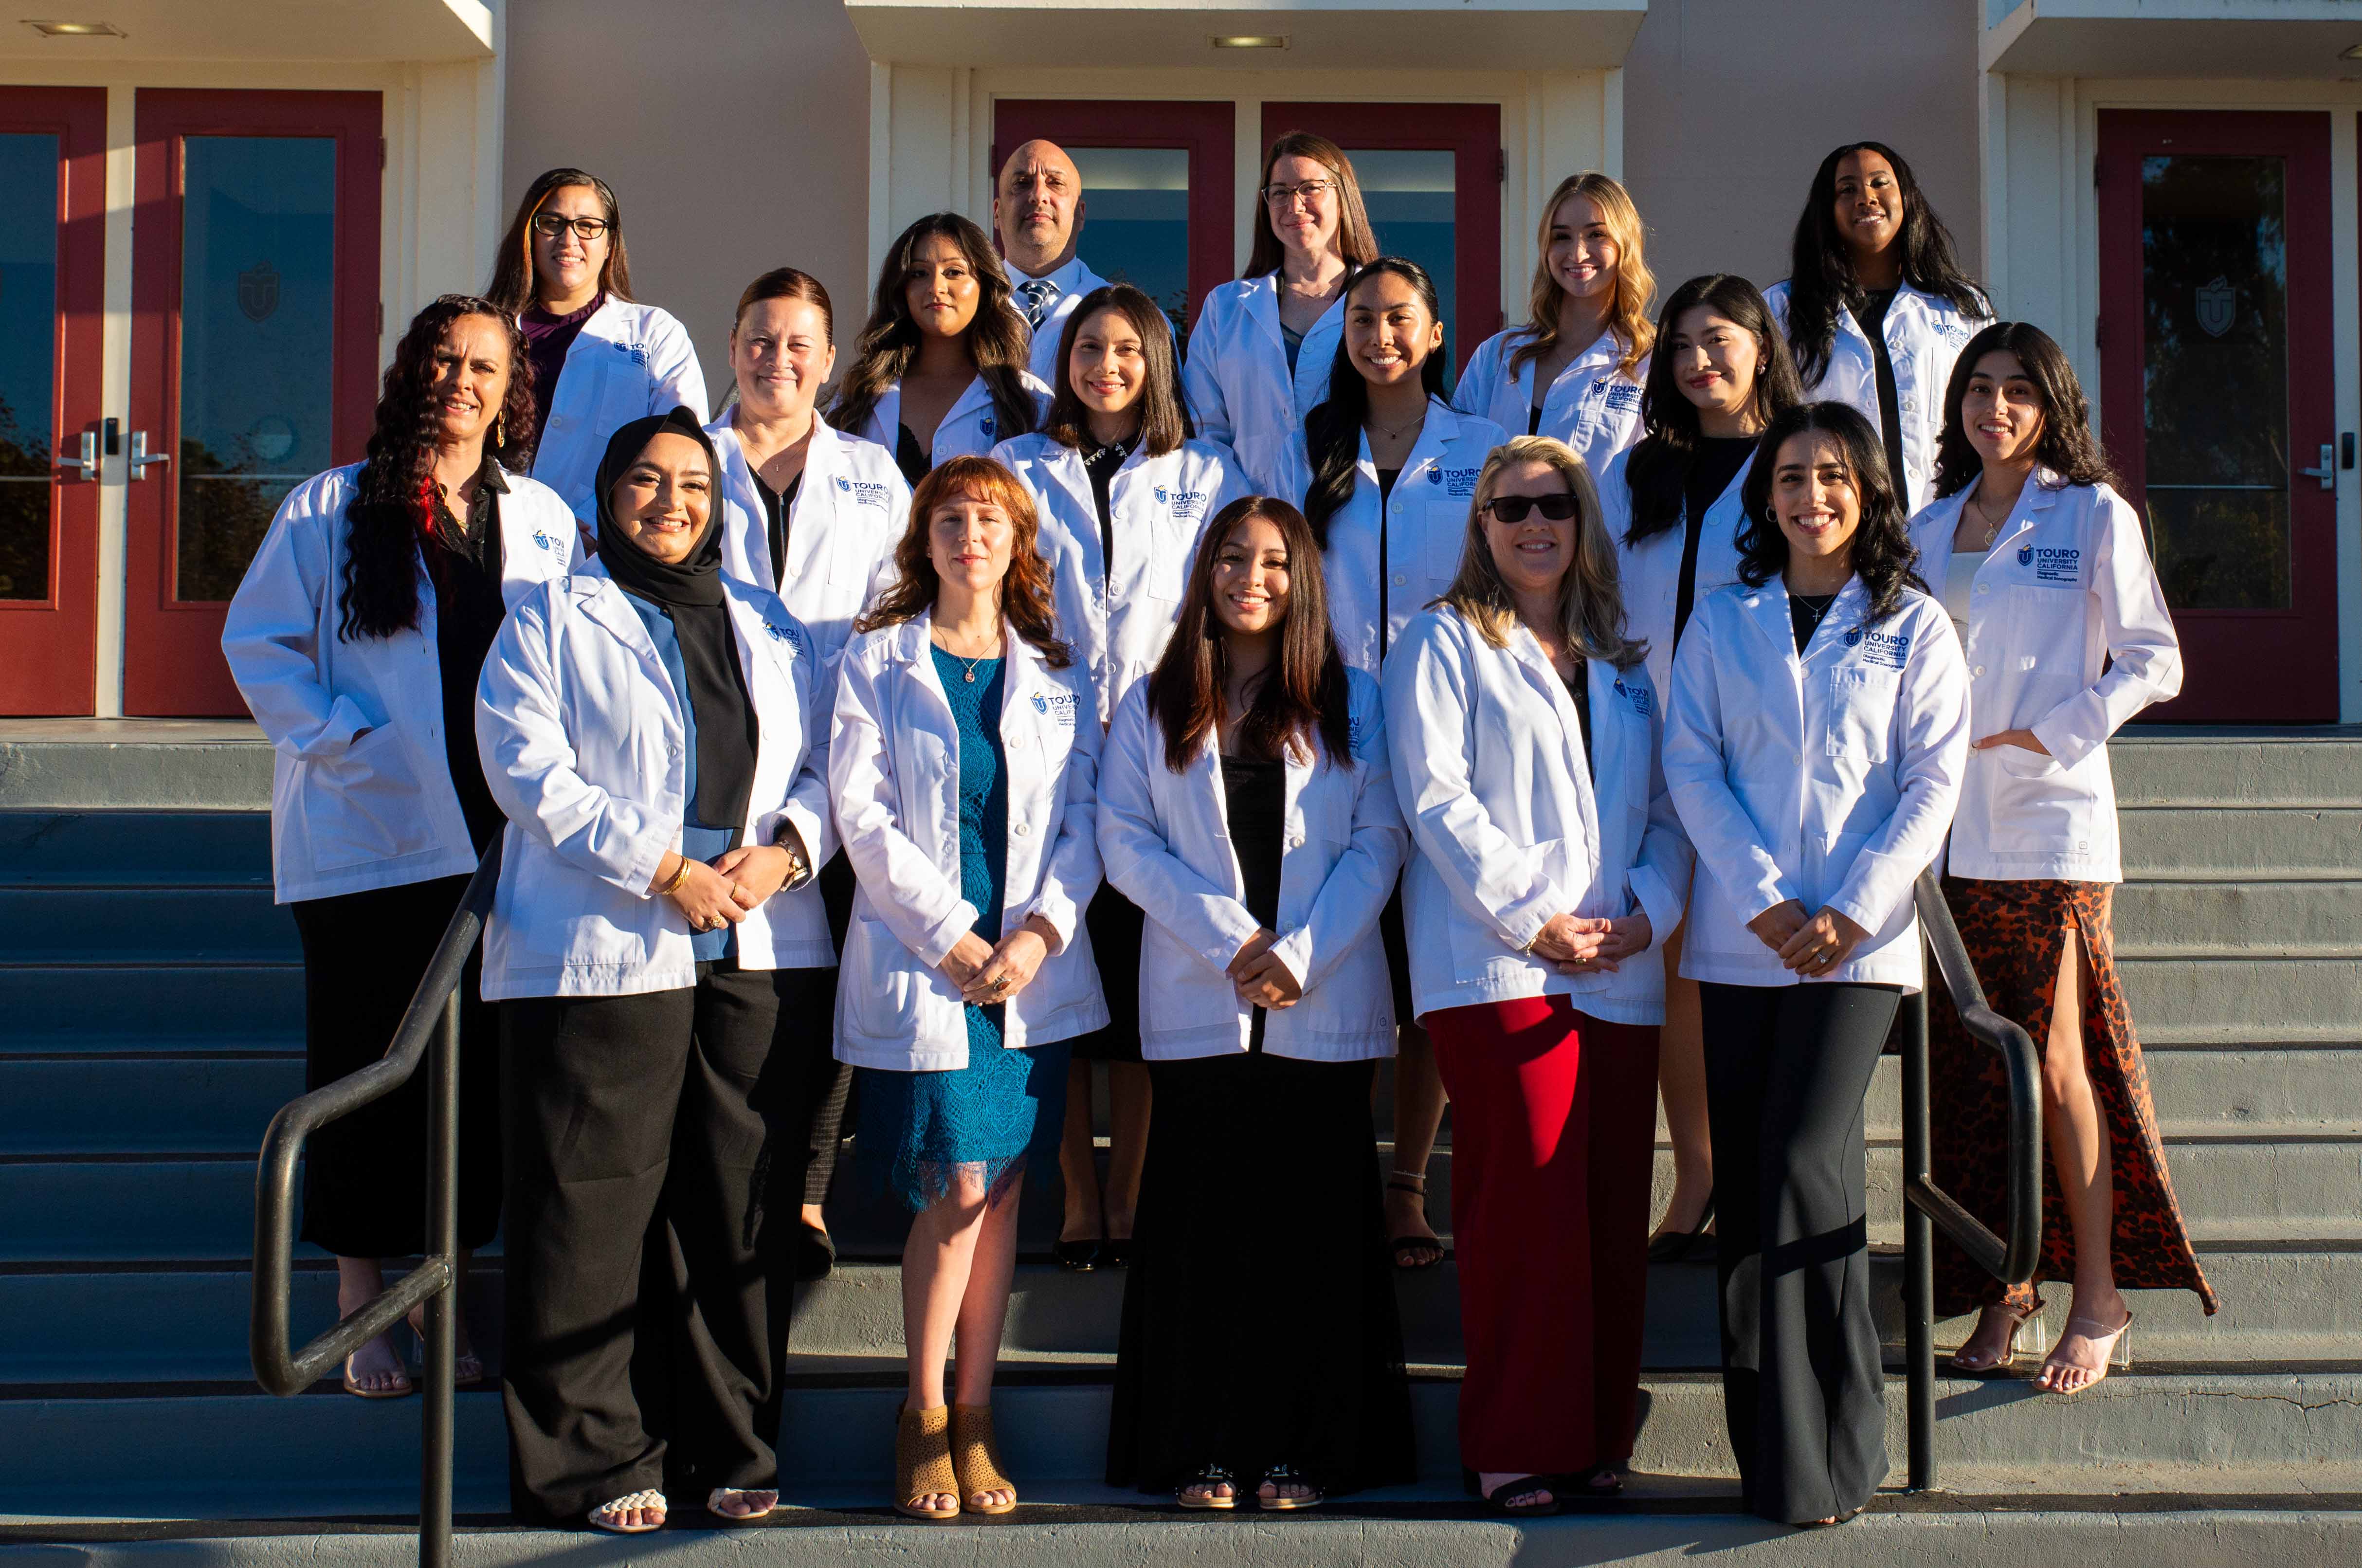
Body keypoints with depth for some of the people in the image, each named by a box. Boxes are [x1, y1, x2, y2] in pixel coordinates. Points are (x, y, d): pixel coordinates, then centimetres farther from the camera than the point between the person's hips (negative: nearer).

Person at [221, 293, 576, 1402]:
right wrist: (342, 739, -9)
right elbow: (258, 640, 2)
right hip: (369, 839, -2)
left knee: (480, 1064, 6)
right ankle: (361, 1308, 13)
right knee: (368, 1066, 2)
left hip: (501, 840, 2)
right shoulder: (330, 510, 3)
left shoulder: (545, 522, 10)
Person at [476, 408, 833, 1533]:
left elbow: (825, 764, 14)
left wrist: (786, 850, -8)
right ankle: (598, 1457, 6)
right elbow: (528, 770, -6)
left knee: (735, 1207, 6)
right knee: (597, 1208, -3)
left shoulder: (769, 627, 19)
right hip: (604, 956, -3)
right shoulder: (551, 621, 6)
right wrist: (666, 871, -14)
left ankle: (730, 1445, 15)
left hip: (759, 955, 4)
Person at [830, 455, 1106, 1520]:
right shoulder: (877, 660, 4)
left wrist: (1043, 926, -9)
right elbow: (862, 812, -4)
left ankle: (974, 1422, 15)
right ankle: (922, 1416, 9)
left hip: (1034, 968, 3)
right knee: (959, 1189, -9)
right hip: (920, 962, -3)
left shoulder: (1054, 672, 12)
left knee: (1003, 1189, 4)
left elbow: (1085, 812, 7)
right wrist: (951, 935, -11)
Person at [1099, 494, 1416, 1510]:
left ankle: (1304, 1450, 9)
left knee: (1314, 1225, 1)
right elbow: (1126, 844, 2)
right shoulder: (1154, 705, 10)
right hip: (1198, 1005, 0)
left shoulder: (1350, 703, 9)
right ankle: (1202, 1451, 8)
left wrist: (1301, 954, -11)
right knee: (1202, 1225, 0)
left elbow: (1378, 843, 2)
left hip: (1323, 1007, 0)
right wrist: (1229, 937, -10)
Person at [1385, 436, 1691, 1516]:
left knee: (1612, 1210, 4)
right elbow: (1436, 796, -5)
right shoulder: (1445, 643, 6)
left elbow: (1664, 806, 16)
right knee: (1526, 1205, -8)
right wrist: (1532, 916, -12)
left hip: (1620, 972, 5)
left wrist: (1648, 910, -3)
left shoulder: (1622, 662, 20)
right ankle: (1518, 1446, -1)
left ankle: (1598, 1435, 13)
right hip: (1500, 969, -5)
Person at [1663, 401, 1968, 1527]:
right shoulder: (1720, 623, 12)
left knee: (1804, 1160, -15)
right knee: (1745, 1179, 1)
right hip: (1740, 938, 3)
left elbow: (1934, 782, 1)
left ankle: (1832, 1448, -5)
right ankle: (1770, 1447, 9)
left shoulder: (1913, 627, 8)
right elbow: (1691, 767, 4)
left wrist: (1852, 910, -11)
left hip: (1859, 941, -3)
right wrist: (1764, 899, -9)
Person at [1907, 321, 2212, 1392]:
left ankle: (2099, 1295, 2)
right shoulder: (1929, 531, 15)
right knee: (1974, 1067, 4)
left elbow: (2154, 662, -2)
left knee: (2055, 1062, -8)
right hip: (1951, 829, 5)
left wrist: (2054, 732, -12)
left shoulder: (2094, 516, 1)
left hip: (2053, 824, -4)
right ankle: (2005, 1284, 13)